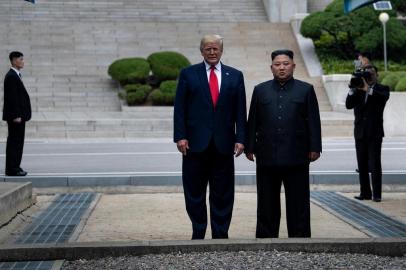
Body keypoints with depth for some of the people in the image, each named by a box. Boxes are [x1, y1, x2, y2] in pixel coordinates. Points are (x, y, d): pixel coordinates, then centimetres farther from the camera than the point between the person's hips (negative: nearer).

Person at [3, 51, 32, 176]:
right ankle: (11, 169, -3)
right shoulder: (11, 76, -14)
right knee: (14, 142, -6)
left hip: (19, 115, 10)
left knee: (17, 142, 12)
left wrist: (20, 115, 16)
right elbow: (12, 98, -20)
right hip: (15, 116, -10)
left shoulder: (16, 76, 16)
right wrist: (16, 115, -22)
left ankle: (15, 167, 17)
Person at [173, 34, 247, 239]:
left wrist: (240, 138, -2)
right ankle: (198, 234, 17)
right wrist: (180, 136, -8)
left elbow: (240, 111, 6)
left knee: (222, 194, 5)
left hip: (223, 144, 1)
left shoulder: (235, 76, 9)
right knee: (194, 193, 5)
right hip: (196, 143, -1)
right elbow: (180, 108, 1)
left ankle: (220, 235, 15)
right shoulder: (188, 74, 5)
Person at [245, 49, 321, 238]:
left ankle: (300, 237, 9)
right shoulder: (260, 90, 11)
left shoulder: (306, 90, 7)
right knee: (267, 203, 7)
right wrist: (249, 147, 4)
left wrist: (314, 148, -3)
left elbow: (313, 121, 3)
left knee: (298, 202, 3)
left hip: (296, 157, -1)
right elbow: (252, 121, 9)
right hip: (267, 157, 2)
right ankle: (266, 238, 13)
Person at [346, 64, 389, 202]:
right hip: (360, 133, 4)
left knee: (375, 164, -6)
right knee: (362, 165, 7)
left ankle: (377, 194, -4)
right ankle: (365, 192, 13)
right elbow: (349, 105, -3)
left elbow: (384, 97, -20)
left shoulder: (382, 89, 3)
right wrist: (353, 89, -15)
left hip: (374, 133, -4)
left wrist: (368, 89, -27)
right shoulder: (357, 90, 10)